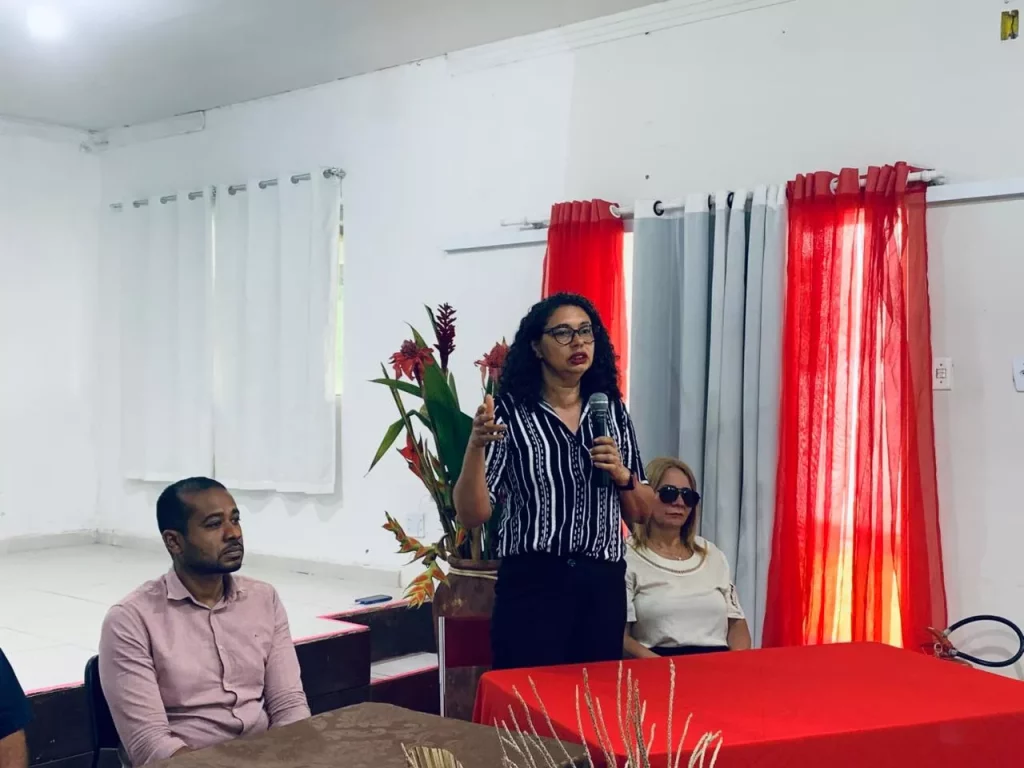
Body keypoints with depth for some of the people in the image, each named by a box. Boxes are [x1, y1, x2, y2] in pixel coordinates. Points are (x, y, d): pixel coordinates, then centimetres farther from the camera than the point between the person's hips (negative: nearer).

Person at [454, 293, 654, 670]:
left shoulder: (612, 410, 9)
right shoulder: (510, 411, -5)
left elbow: (641, 514, 14)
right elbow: (472, 515, -8)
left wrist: (622, 476, -6)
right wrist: (476, 445, -23)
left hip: (603, 586, 4)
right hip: (532, 584, -4)